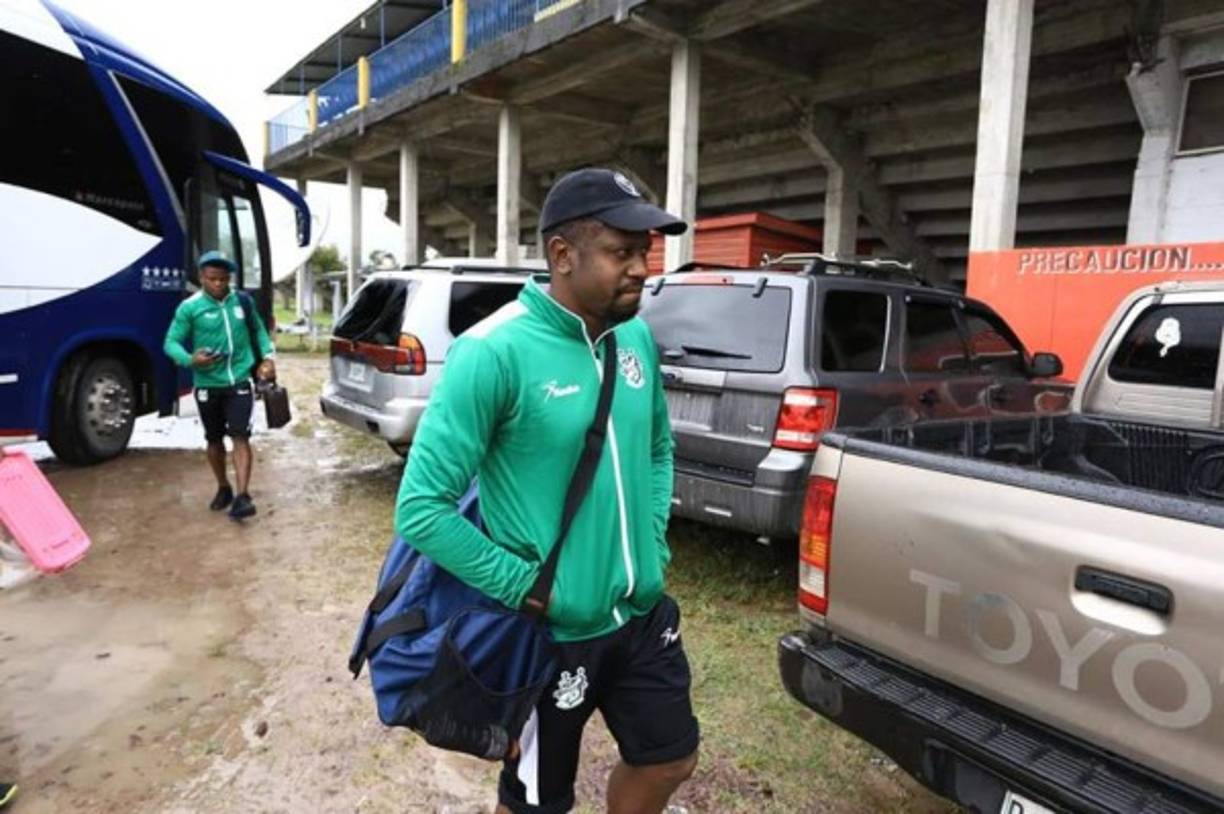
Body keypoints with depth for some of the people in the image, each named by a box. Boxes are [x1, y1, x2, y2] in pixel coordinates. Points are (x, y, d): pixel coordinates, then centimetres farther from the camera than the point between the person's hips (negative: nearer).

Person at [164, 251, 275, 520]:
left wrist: (268, 356, 5)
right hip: (207, 386, 0)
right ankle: (223, 488, 32)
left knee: (240, 437, -9)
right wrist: (190, 359, -24)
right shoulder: (189, 307, -7)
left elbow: (259, 329, 19)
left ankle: (243, 496, -12)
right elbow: (171, 342, -5)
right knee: (214, 440, 14)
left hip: (239, 383, 0)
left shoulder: (242, 302, 3)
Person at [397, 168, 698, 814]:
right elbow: (421, 509, -22)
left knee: (668, 760, 25)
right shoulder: (495, 352, -23)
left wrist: (654, 547, 4)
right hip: (552, 634, -6)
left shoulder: (638, 338, -1)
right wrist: (527, 588, -19)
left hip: (643, 615, 6)